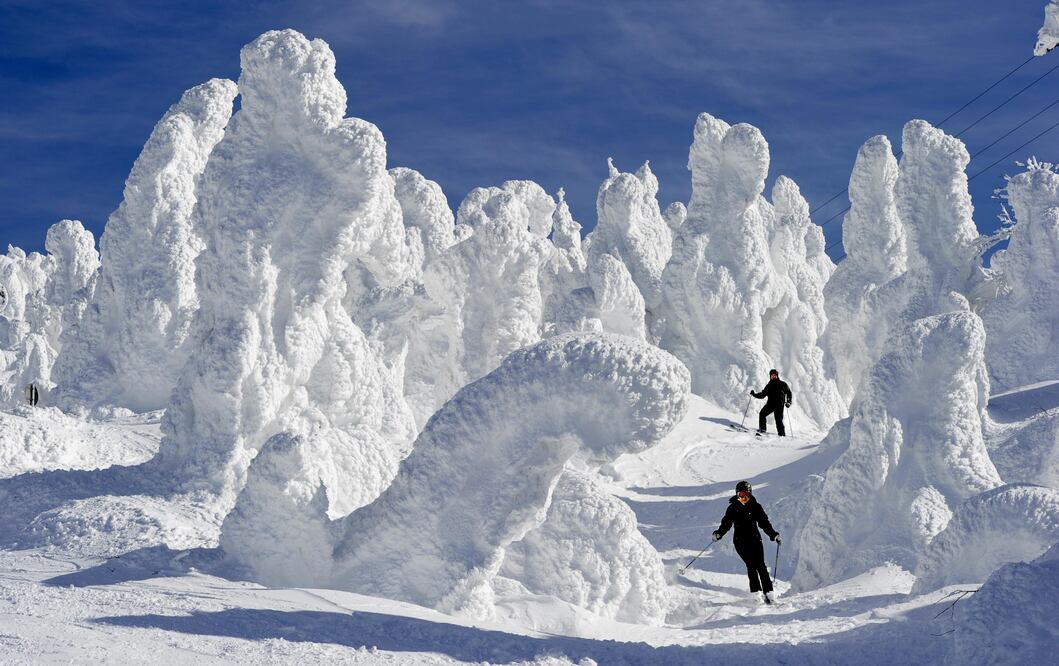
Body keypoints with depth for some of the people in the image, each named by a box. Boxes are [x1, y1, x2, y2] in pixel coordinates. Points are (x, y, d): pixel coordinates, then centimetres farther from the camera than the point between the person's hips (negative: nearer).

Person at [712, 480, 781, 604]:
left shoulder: (756, 507, 7)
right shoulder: (733, 508, 5)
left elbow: (764, 523, 6)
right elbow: (726, 523, 1)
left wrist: (773, 535, -7)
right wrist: (719, 533, -17)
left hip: (755, 539, 1)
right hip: (740, 541, -1)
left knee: (760, 565, -10)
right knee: (751, 565, -14)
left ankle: (767, 592, -10)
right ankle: (756, 592, -15)